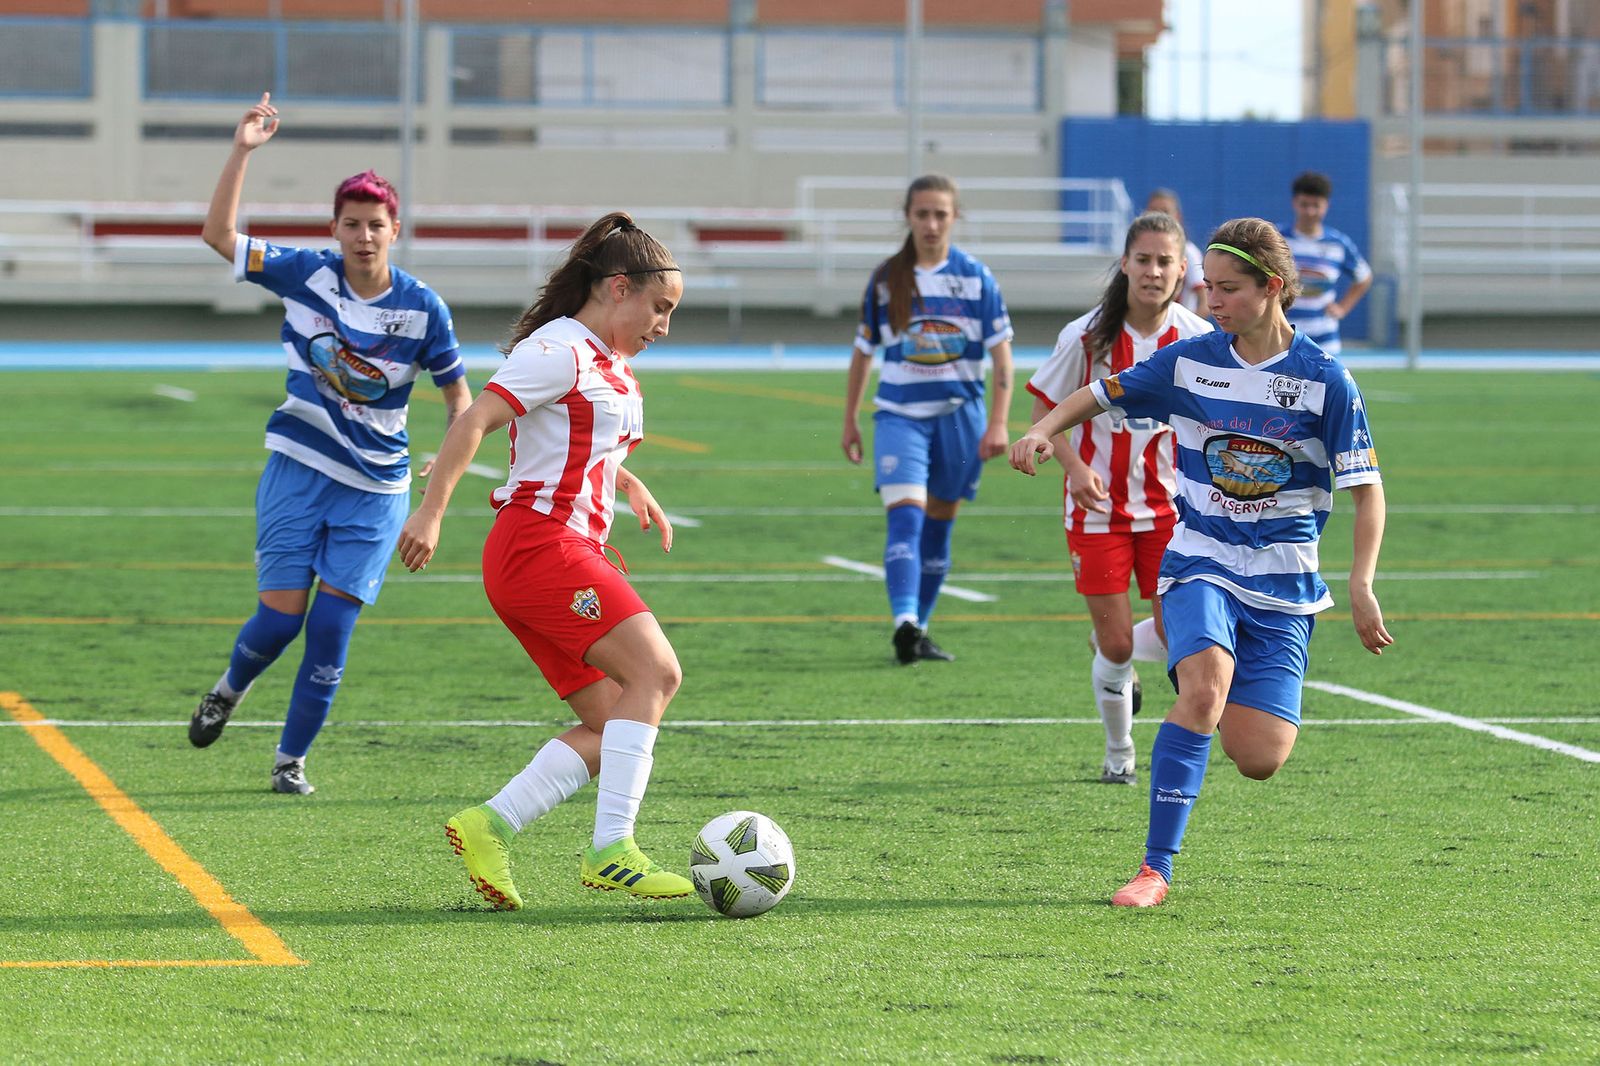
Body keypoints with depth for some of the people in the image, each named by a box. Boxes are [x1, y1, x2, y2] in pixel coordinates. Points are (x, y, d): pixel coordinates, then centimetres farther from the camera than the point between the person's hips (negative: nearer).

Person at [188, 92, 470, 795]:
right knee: (280, 617, -6)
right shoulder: (306, 275, -6)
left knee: (331, 626, -5)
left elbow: (456, 392, 4)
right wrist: (242, 152, -21)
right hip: (298, 469, 0)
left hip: (376, 487, 0)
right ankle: (228, 690, 28)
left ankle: (291, 758, 12)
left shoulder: (422, 308, -7)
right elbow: (219, 235, -12)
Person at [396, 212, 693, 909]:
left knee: (608, 729, 3)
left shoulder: (612, 368, 21)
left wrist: (630, 484, 28)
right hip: (540, 542, -10)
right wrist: (431, 513, -25)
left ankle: (490, 828, 0)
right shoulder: (560, 350, -8)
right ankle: (611, 851, -24)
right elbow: (476, 420, -17)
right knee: (656, 672, -20)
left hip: (572, 551, 10)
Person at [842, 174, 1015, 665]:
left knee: (938, 525, 9)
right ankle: (904, 622, -32)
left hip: (959, 413, 1)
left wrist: (997, 423, -8)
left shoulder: (975, 277, -1)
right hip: (900, 413, -1)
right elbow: (863, 350, 12)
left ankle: (919, 631, 21)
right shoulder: (886, 279, 2)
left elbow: (1001, 352, 0)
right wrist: (850, 420, 14)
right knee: (906, 515, -19)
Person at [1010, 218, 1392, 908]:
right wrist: (1044, 428, -10)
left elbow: (1366, 489, -2)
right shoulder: (1191, 361, 0)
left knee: (1258, 760, -9)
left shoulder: (1325, 380, -6)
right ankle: (1155, 869, -25)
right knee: (1205, 684, -31)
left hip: (1282, 581, 0)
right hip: (1201, 561, 0)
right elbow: (1098, 396, 11)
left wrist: (1361, 586, -13)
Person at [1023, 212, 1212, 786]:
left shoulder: (1199, 339, -5)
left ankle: (1116, 651, 29)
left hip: (1169, 506, 2)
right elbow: (1044, 410, -1)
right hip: (1099, 507, -2)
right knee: (1116, 643, -3)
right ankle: (1118, 752, 22)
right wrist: (1075, 468, -17)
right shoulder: (1087, 336, -10)